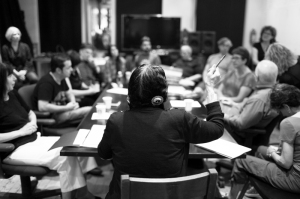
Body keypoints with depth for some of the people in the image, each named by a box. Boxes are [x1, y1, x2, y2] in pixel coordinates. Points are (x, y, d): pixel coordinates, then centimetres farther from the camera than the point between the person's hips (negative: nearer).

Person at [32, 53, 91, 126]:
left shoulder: (61, 79, 7)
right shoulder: (46, 83, -21)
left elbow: (69, 93, 23)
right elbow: (42, 107, -30)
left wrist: (73, 102, -2)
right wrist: (66, 108, -23)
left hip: (61, 111, 9)